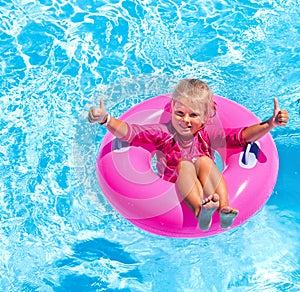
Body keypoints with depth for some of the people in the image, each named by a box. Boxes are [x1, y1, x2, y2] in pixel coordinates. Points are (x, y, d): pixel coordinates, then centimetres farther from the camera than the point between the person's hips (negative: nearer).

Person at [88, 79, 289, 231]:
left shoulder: (207, 134, 4)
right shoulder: (162, 134, -1)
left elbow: (242, 136, -5)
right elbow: (128, 132, -13)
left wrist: (269, 124, -19)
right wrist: (105, 119, -30)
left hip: (207, 191, 1)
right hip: (172, 190, -1)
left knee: (204, 160, -23)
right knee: (184, 164, -27)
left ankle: (224, 208, -41)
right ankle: (199, 211, -52)